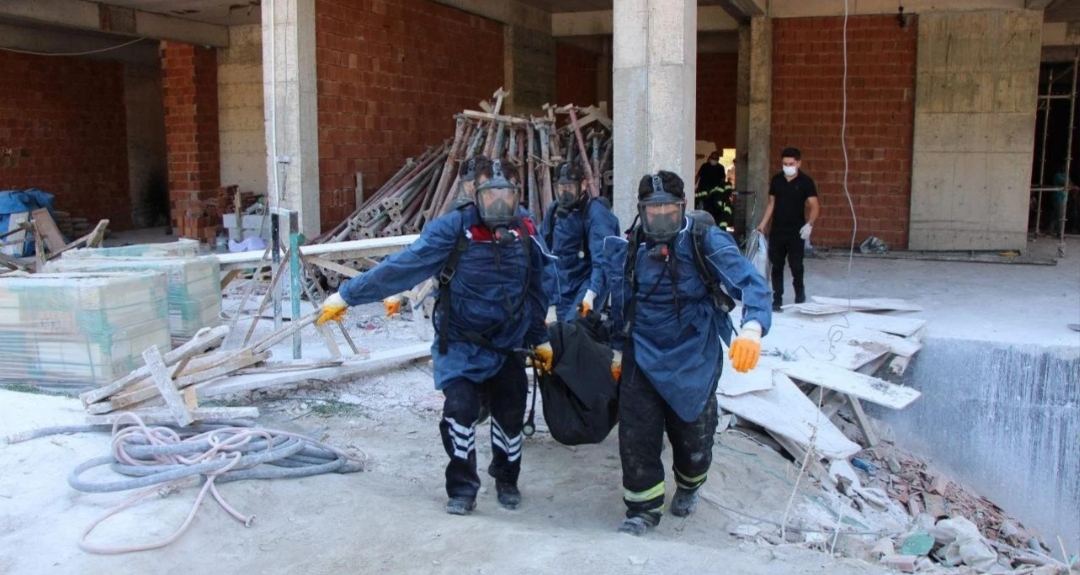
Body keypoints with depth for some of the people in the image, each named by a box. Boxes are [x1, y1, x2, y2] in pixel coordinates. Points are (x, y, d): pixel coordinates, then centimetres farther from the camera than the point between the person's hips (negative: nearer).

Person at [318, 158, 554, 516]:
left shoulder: (525, 231, -5)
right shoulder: (453, 228, -18)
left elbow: (535, 289, 7)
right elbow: (403, 265, -20)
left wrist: (540, 339, 13)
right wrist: (348, 295, -22)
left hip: (508, 345, 3)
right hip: (460, 345, -3)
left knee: (511, 415, 9)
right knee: (460, 409, -15)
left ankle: (507, 480, 36)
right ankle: (462, 489, 7)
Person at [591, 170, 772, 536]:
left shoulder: (705, 241, -15)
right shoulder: (629, 248, -1)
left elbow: (749, 283, -26)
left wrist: (752, 328, -45)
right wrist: (618, 350, 18)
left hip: (694, 361, -2)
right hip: (642, 359, 3)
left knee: (693, 435, 14)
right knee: (636, 436, 0)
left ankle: (688, 487, 46)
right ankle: (643, 508, 21)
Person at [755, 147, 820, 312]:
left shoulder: (805, 181, -6)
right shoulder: (776, 179, 5)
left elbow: (815, 206, -10)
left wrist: (809, 224, -26)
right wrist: (763, 224, 7)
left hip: (796, 232, -3)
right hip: (777, 231, 4)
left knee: (796, 265, 0)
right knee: (776, 266, 5)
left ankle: (800, 295, 22)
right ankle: (777, 299, 12)